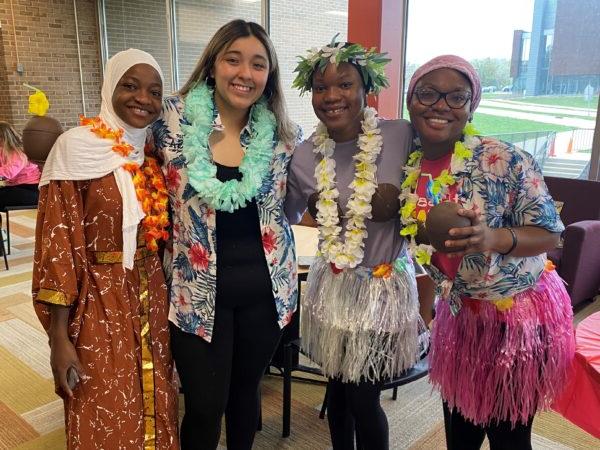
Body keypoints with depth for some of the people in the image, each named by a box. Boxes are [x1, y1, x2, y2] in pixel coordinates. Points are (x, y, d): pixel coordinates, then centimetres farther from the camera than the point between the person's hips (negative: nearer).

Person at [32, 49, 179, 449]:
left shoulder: (156, 153, 5)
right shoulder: (77, 149, -11)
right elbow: (57, 244, -13)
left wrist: (165, 300, 12)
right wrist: (59, 337, -14)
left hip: (152, 300, 5)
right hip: (99, 304, -5)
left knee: (156, 411, 18)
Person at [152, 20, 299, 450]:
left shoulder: (283, 133, -2)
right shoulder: (174, 119, -9)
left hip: (265, 288, 3)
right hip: (197, 290, -2)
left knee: (246, 390, 21)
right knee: (205, 407, 7)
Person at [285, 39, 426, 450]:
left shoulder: (402, 137, -14)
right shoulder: (304, 157, -3)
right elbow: (286, 217, 11)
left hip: (385, 287, -3)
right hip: (332, 286, 3)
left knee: (364, 400, 7)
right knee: (337, 389, 19)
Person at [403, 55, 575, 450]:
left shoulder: (505, 161, -23)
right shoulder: (407, 166, -6)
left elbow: (549, 234, -17)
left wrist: (493, 239, -34)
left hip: (520, 314, -5)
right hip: (459, 312, 5)